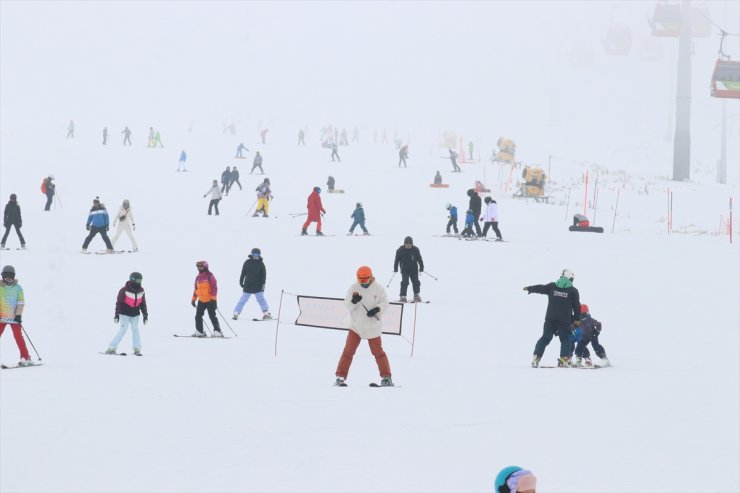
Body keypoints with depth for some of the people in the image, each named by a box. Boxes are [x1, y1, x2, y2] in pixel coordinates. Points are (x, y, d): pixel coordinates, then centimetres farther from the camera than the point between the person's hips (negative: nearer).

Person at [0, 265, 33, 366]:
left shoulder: (18, 288, 4)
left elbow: (21, 302, 1)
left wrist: (18, 315, -8)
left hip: (14, 317, -1)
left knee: (18, 337, -5)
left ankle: (25, 358, -1)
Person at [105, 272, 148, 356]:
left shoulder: (141, 291, 1)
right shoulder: (124, 290, -15)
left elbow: (143, 304, 10)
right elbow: (119, 302, -10)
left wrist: (145, 315, 9)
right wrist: (117, 314, -10)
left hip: (135, 314, 5)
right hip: (124, 313, -5)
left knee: (135, 330, -2)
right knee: (122, 330, -9)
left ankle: (137, 349, 2)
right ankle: (111, 348, -4)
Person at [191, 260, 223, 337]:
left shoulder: (210, 276, -9)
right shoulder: (198, 278, 11)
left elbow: (214, 288, -12)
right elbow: (196, 289, 19)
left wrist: (213, 298, -17)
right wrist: (193, 299, 16)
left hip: (210, 300, -7)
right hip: (201, 301, 7)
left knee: (212, 316, -7)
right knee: (198, 316, 3)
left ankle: (217, 331, -4)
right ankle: (199, 331, 11)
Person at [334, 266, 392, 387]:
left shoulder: (378, 288, -5)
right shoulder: (353, 288, -5)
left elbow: (385, 303, -2)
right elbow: (347, 305, -8)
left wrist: (377, 309, -22)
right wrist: (353, 301, -30)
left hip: (373, 327, 0)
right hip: (356, 325, 0)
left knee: (378, 352, 5)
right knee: (348, 351, -4)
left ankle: (386, 377, 15)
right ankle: (340, 377, 2)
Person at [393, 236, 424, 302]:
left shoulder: (415, 250, -2)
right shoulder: (400, 250, -6)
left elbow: (420, 259, 6)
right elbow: (397, 260, 0)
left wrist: (421, 268, 4)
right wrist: (395, 269, -2)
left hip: (414, 269, 2)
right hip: (404, 269, -2)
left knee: (416, 282, 6)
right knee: (404, 282, -12)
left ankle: (416, 295, 24)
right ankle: (403, 296, -10)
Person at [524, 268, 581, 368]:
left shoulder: (552, 286, 5)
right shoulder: (573, 291, 1)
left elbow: (540, 288, 18)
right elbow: (577, 306, 3)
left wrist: (529, 288, 35)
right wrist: (577, 319, 13)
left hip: (550, 319, 2)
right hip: (565, 321, -2)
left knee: (545, 338, 9)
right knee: (565, 339, 8)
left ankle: (536, 358, 1)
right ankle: (564, 359, -7)